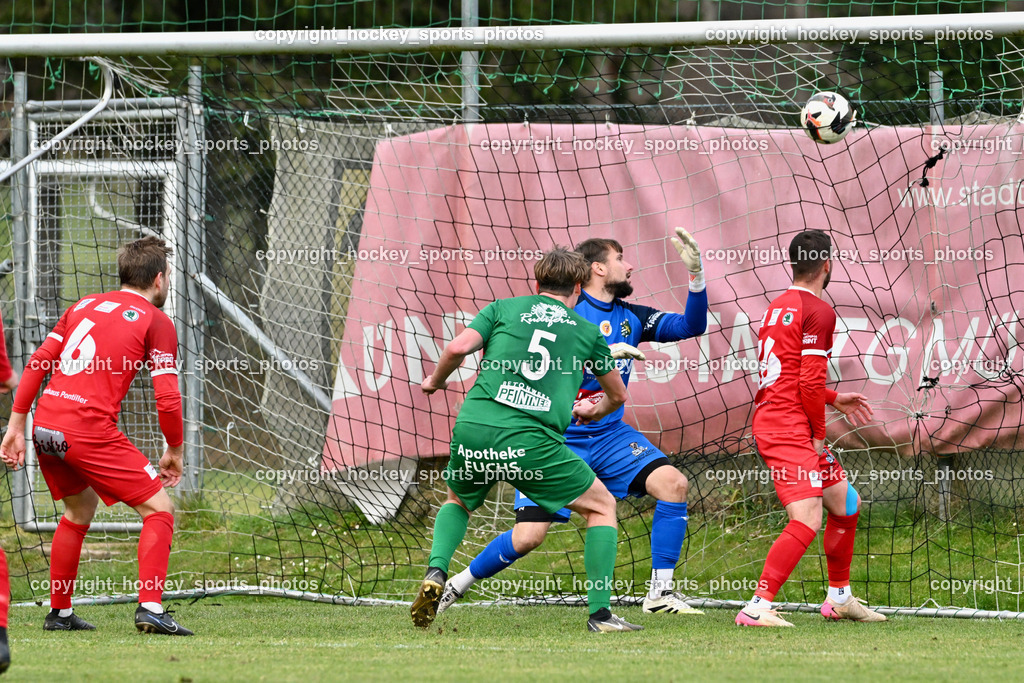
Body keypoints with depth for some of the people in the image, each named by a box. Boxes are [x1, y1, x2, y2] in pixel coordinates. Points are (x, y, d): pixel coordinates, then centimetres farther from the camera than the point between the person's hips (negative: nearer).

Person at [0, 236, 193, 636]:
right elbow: (167, 400, -4)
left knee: (80, 510, 28)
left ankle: (59, 613, 31)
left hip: (45, 424, 7)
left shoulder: (84, 306, 20)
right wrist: (174, 450, 11)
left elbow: (37, 363, 15)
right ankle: (150, 608, -12)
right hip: (89, 430, -7)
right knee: (159, 509, 2)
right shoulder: (156, 322, 3)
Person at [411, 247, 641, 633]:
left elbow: (458, 347, 2)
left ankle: (436, 572, 6)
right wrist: (594, 412, 56)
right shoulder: (587, 332, 19)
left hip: (474, 427, 2)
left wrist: (435, 380, 23)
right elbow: (618, 395, 33)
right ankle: (600, 613, 8)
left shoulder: (505, 308, 17)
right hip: (533, 439, -2)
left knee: (458, 501, 33)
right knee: (601, 505, 17)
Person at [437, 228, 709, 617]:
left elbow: (692, 326, 5)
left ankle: (660, 593, -9)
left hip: (609, 435, 5)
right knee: (528, 536, -13)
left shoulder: (631, 317, 8)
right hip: (557, 436, -5)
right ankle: (458, 585, 13)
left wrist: (695, 274, -9)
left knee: (673, 483, -17)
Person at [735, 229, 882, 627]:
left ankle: (839, 598, 30)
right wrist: (819, 433, -7)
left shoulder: (779, 307, 17)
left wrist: (834, 399, 27)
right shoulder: (819, 312, -12)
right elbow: (809, 382, -18)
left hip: (771, 418, 10)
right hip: (788, 428, -10)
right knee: (808, 520, -19)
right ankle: (758, 606, -25)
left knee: (846, 503, 20)